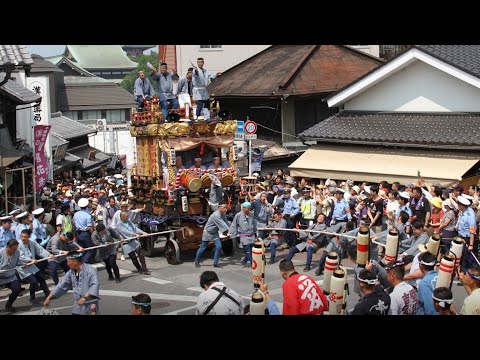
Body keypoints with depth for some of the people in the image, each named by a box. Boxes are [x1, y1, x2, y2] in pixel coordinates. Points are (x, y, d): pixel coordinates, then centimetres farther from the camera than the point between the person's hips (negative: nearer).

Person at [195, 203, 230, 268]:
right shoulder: (216, 215, -31)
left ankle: (215, 263, 2)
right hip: (208, 232, -7)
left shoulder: (223, 214, -5)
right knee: (203, 248, 6)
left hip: (215, 233, 7)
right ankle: (197, 261, 28)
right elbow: (222, 224, -35)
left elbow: (226, 223, -5)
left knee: (219, 247, -9)